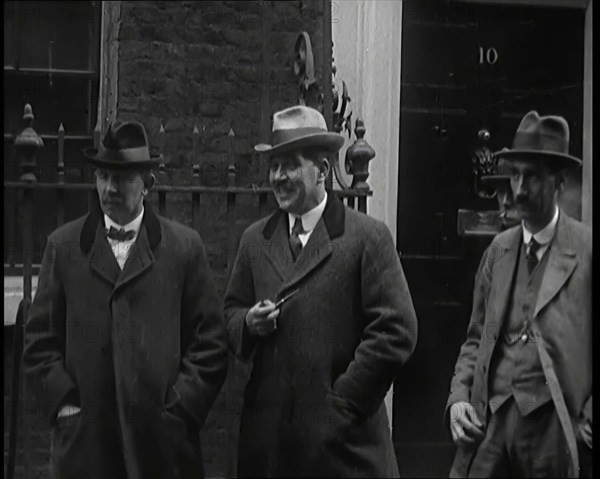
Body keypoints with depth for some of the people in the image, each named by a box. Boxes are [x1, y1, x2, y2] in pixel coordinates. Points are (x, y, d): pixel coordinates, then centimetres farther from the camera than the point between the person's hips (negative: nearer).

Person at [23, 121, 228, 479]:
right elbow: (41, 340, 6)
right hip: (84, 438, 1)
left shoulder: (185, 246, 1)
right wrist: (63, 403, -3)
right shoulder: (63, 245, 5)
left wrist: (179, 409, -5)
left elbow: (210, 341, 1)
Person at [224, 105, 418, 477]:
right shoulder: (255, 240, 8)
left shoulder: (369, 237, -7)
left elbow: (397, 332, -11)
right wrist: (248, 322, -6)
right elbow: (233, 309, 16)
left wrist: (342, 402, -10)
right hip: (267, 431, 4)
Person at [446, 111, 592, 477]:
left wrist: (588, 422, -9)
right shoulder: (498, 250, 10)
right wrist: (459, 398, 1)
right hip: (489, 420, 4)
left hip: (553, 426, -3)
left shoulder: (586, 248, -4)